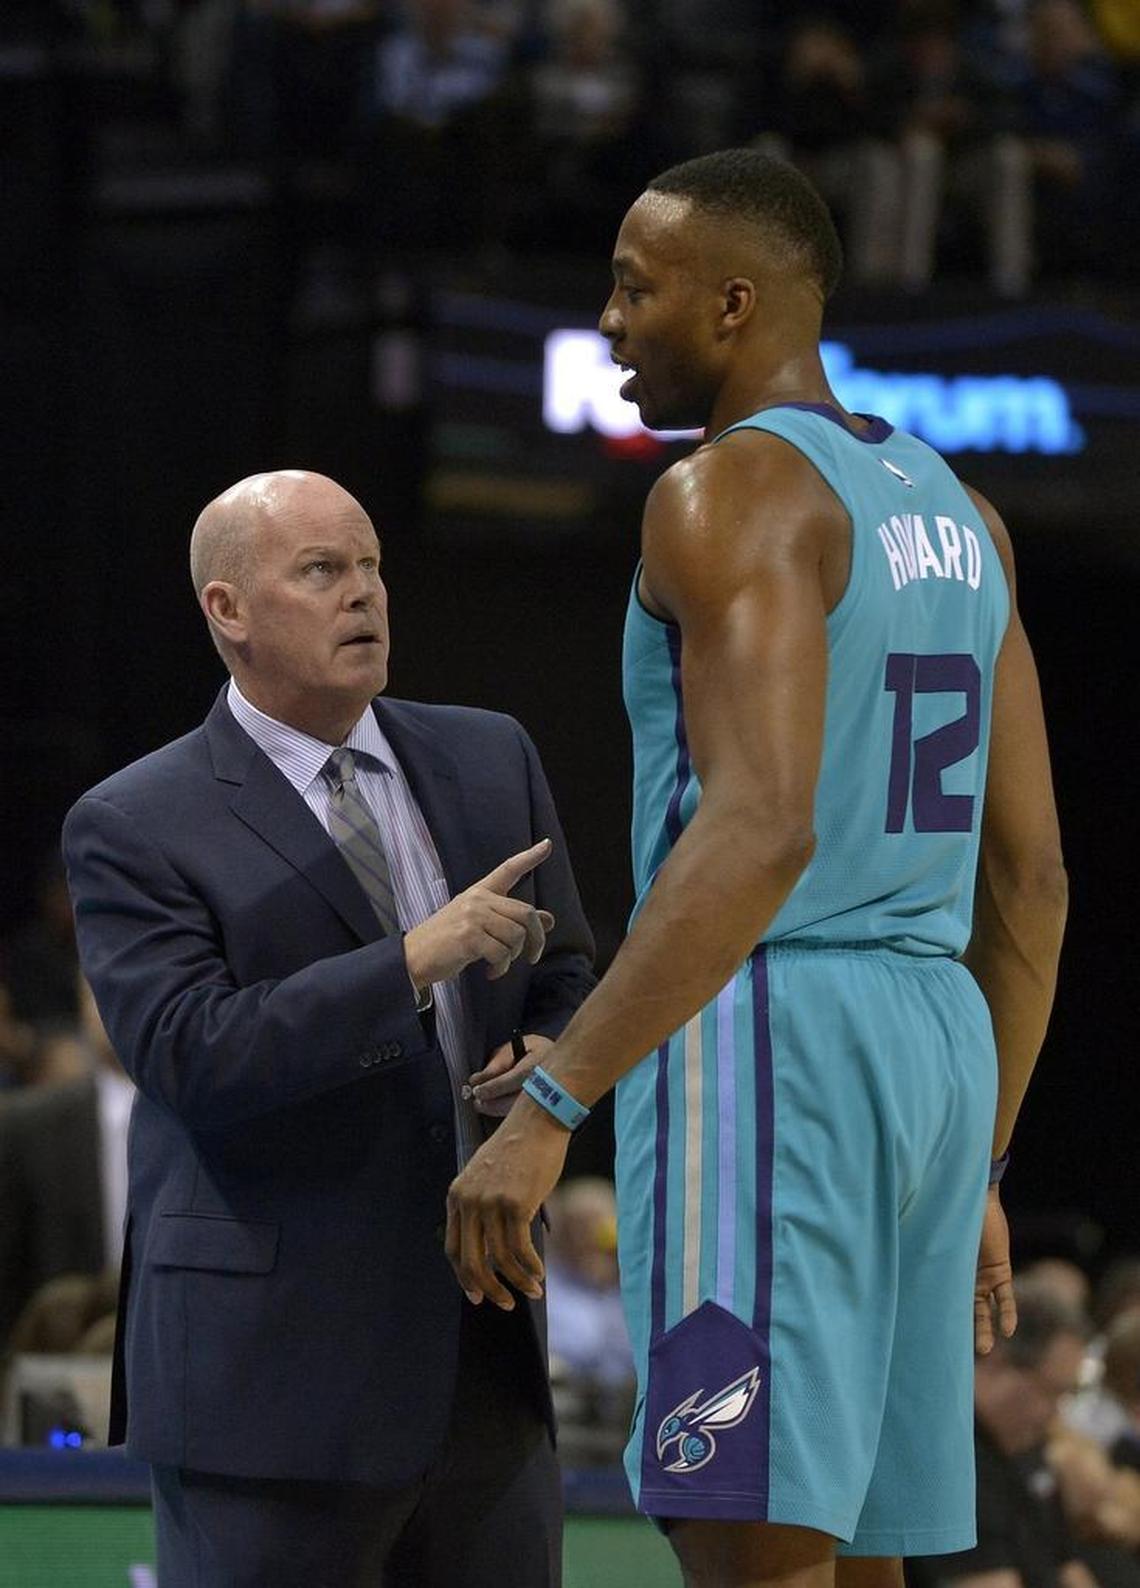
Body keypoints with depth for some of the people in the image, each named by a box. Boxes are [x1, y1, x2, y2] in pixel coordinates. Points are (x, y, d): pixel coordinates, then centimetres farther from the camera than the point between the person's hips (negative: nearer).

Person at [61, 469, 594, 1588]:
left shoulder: (489, 762, 13)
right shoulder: (133, 830, -5)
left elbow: (565, 983, 19)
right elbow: (196, 1058, -17)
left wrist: (549, 1064, -5)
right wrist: (414, 961, -24)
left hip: (484, 1368, 5)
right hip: (270, 1375, -5)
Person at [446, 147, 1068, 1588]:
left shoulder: (732, 494, -11)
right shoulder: (950, 510, 17)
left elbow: (761, 831, -24)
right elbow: (1031, 877, 18)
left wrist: (545, 1106, -26)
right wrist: (974, 1174, 24)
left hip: (759, 1044, -9)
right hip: (932, 1046, 9)